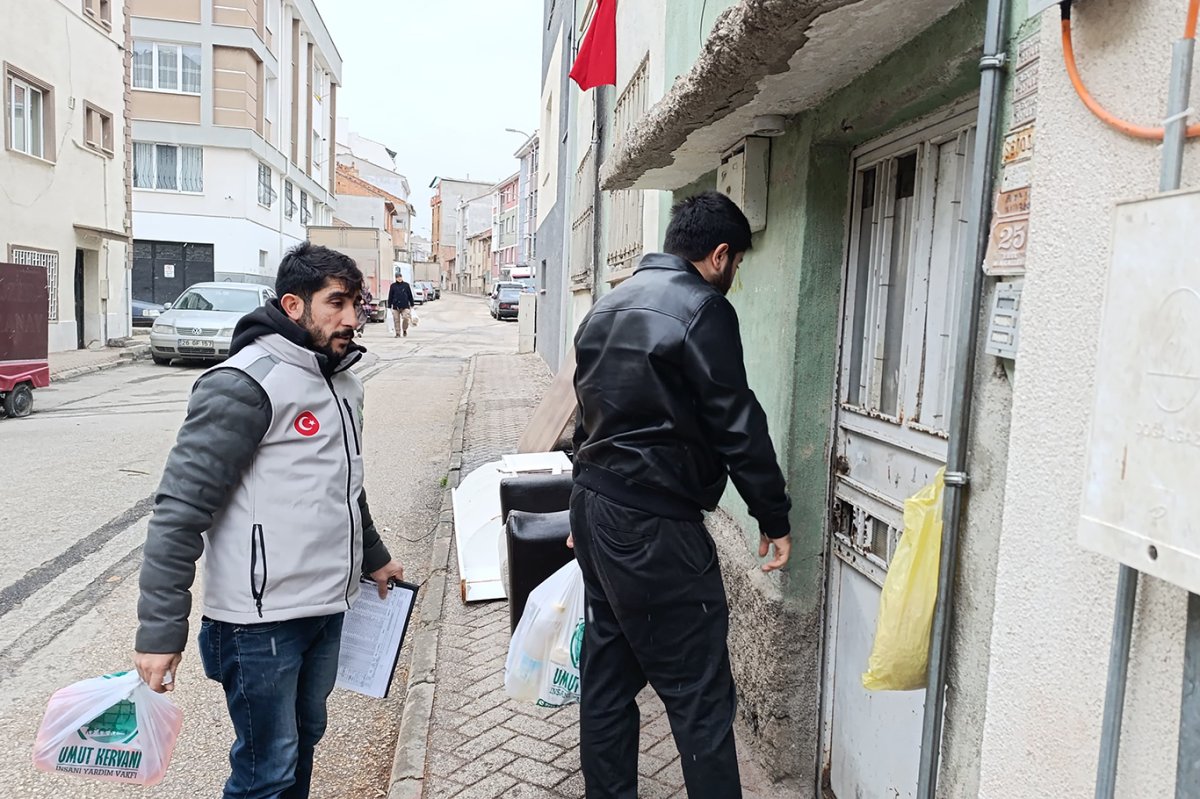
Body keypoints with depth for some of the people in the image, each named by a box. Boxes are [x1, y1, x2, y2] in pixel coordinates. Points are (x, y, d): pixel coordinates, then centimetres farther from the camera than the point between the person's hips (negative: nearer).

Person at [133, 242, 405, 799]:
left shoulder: (344, 382, 10)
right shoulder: (244, 384, -16)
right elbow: (180, 509, -18)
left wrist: (373, 557, 30)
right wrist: (160, 629, -19)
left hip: (328, 607, 8)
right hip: (261, 621, -7)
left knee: (304, 740, 20)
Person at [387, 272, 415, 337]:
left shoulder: (406, 285, 6)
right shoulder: (393, 286, 7)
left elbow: (410, 295, 10)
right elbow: (390, 297, 9)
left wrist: (412, 304, 9)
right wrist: (389, 306, 5)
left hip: (405, 306, -1)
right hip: (396, 306, 1)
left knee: (406, 318, -13)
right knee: (397, 320, 0)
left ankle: (404, 330, 13)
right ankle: (398, 333, 10)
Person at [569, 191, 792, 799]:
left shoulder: (610, 305, 14)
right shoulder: (702, 311, -12)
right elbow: (738, 426, -14)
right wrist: (774, 518, -4)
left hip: (594, 506, 9)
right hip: (655, 526, -9)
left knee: (607, 674, 17)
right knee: (700, 696, 0)